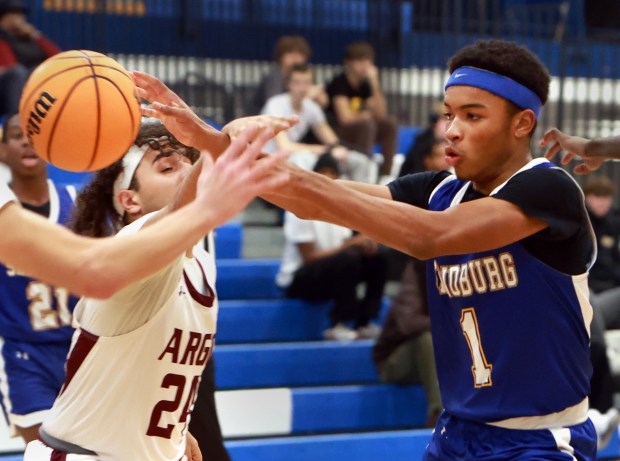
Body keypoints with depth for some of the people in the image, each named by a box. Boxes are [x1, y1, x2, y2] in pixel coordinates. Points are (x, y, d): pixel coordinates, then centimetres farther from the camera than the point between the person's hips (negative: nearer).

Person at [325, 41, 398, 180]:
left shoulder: (365, 85, 6)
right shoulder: (339, 83, -15)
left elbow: (380, 114, -5)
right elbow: (346, 117, -24)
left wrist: (375, 83, -12)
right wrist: (365, 115, -4)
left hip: (357, 131, 7)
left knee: (390, 123, -10)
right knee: (368, 124, -31)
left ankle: (386, 174, -11)